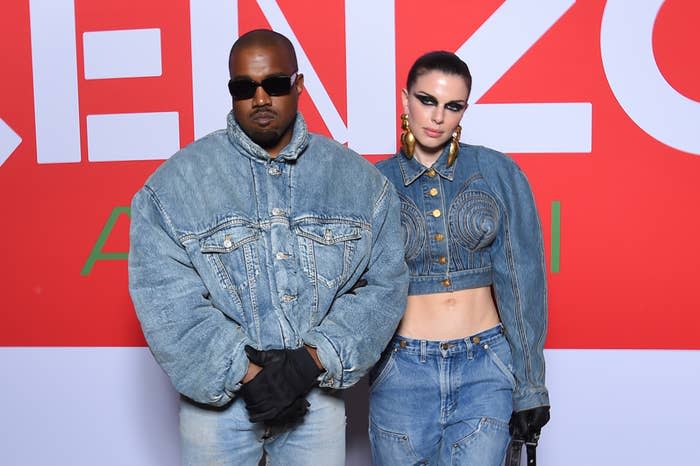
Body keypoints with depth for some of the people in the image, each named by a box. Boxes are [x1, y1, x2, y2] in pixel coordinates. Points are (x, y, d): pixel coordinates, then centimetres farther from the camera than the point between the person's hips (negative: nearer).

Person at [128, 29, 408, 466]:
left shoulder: (356, 179, -2)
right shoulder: (176, 182, -8)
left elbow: (384, 281, -4)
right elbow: (166, 299, -12)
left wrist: (314, 359, -14)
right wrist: (246, 374, -16)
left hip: (316, 392, 2)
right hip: (216, 397, -1)